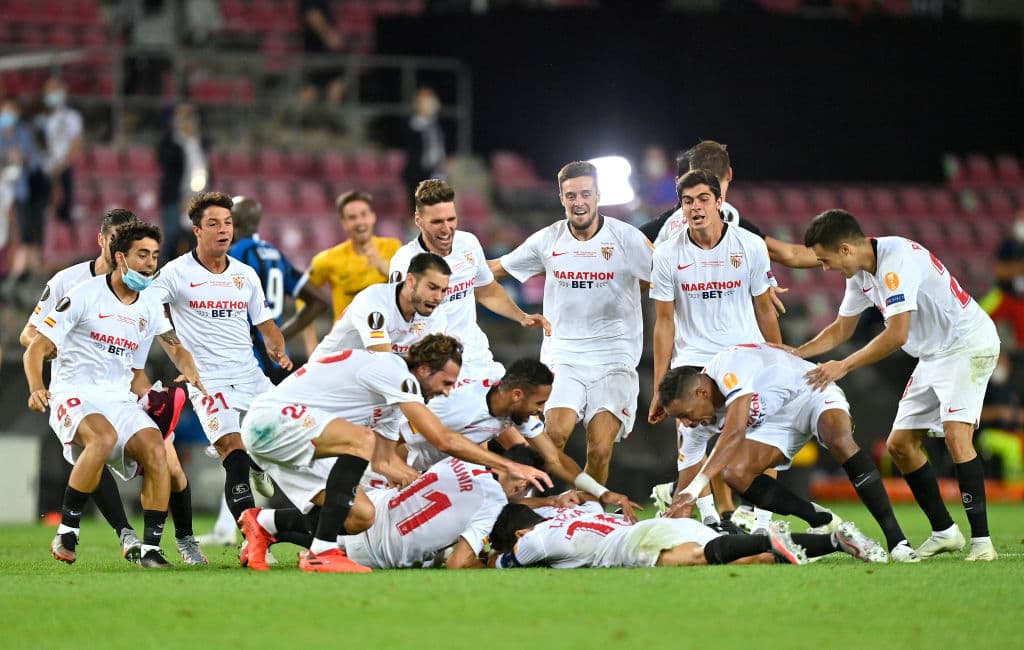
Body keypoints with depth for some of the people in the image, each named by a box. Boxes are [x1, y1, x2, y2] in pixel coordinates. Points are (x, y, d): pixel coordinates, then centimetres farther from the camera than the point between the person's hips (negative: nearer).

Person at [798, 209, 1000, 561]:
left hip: (968, 345, -10)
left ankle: (981, 539, -20)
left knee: (956, 436, -24)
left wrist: (844, 366, -20)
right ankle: (944, 532, 15)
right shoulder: (861, 274, 5)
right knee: (900, 445, 6)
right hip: (934, 356, 10)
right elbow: (841, 329, 21)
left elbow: (897, 335, -28)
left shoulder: (897, 259, -25)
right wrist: (794, 354, 11)